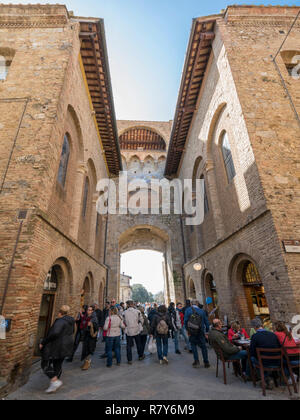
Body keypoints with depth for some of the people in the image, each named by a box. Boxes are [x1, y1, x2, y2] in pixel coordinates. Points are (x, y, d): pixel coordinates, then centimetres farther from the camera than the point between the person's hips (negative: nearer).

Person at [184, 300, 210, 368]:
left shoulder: (188, 310, -1)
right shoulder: (202, 311, 2)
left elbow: (185, 320, -6)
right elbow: (206, 322, 5)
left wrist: (187, 330, 2)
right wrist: (207, 331, 15)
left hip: (192, 332, -1)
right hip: (201, 332, 1)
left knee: (193, 345, 17)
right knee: (203, 347, 15)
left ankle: (196, 361, 12)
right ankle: (206, 363, 20)